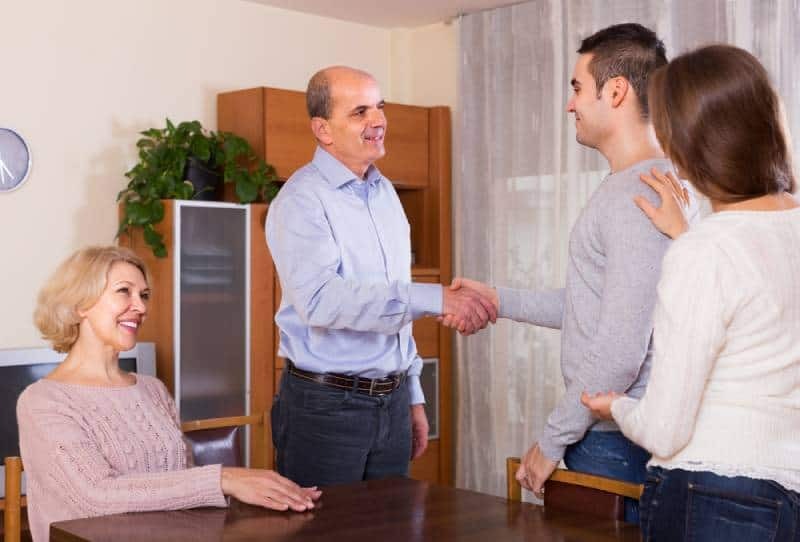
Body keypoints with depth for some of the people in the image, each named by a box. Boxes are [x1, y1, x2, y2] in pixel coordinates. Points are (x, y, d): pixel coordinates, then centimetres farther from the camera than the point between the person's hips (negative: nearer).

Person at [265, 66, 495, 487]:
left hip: (393, 401, 7)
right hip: (326, 405, -7)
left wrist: (412, 397, 18)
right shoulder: (303, 199, -13)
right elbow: (320, 298, -29)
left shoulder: (385, 192, 12)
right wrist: (435, 299, -33)